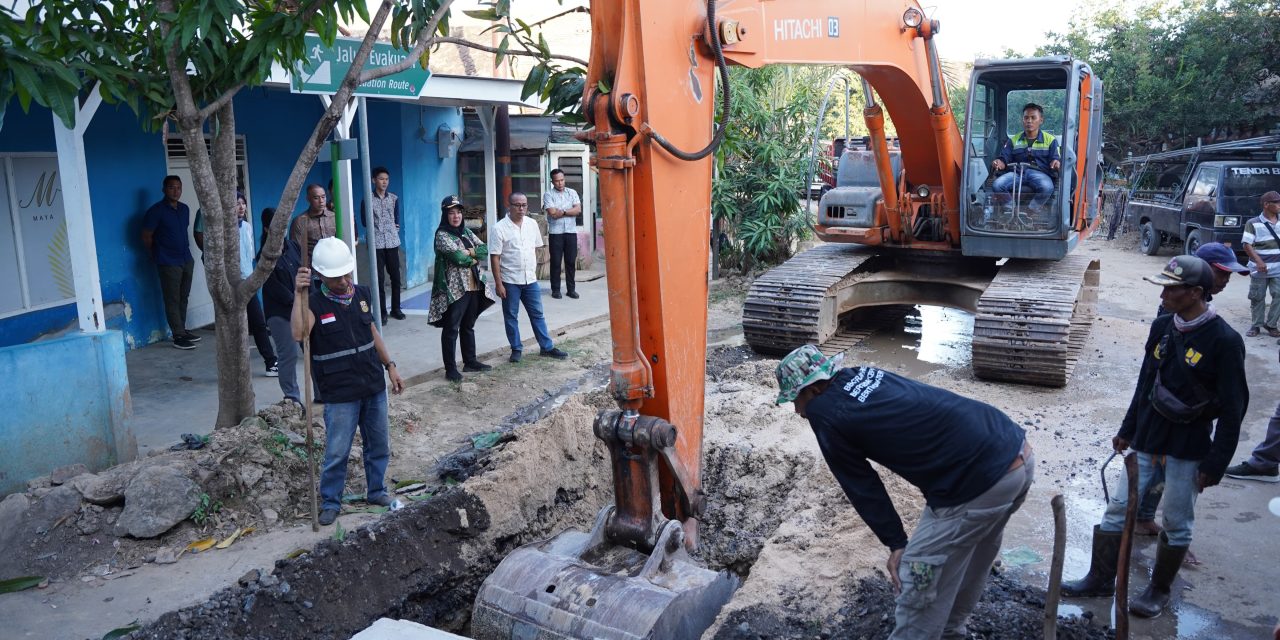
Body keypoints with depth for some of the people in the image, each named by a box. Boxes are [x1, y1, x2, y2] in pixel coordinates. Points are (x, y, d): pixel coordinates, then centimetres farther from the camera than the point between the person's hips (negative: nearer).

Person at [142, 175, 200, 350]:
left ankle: (182, 330, 22)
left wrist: (185, 251, 17)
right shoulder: (156, 211, -10)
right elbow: (146, 237, -5)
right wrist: (158, 256, 4)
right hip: (169, 263, -6)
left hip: (187, 260, 6)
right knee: (172, 300, -2)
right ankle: (178, 337, 0)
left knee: (183, 298, 12)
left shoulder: (185, 209, 9)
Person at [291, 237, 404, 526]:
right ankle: (330, 502, 19)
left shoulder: (361, 294, 4)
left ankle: (376, 490, 33)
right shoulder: (314, 302, -11)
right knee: (337, 453, 2)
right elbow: (299, 334, -31)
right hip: (340, 394, -5)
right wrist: (299, 294, -35)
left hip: (374, 386, 5)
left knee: (379, 446, 15)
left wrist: (390, 366, 15)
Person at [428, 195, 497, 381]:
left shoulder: (466, 232, 13)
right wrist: (475, 258, -5)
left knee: (468, 326, 16)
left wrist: (469, 252, -13)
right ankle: (450, 369, 5)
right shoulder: (442, 235, -9)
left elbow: (484, 250, 4)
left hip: (473, 287, 7)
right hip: (454, 289, -7)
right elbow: (458, 257, -21)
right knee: (451, 329, -1)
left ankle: (470, 361, 27)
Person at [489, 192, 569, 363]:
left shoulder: (532, 224, 3)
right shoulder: (500, 228, -11)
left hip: (530, 279, 4)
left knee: (537, 314, 9)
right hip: (510, 281, -4)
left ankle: (547, 347, 17)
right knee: (511, 316, 7)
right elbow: (495, 258, -11)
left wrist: (533, 270, 13)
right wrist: (498, 284, -13)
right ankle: (516, 349, 18)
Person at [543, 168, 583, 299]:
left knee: (571, 261, 5)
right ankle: (555, 289, 10)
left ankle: (571, 289, 13)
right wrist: (569, 211, -4)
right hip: (555, 233, -3)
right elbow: (553, 213, -13)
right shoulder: (548, 195, -1)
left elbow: (578, 209, -3)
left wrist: (562, 211, -10)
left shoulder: (572, 193, 10)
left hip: (571, 231, 3)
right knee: (556, 261, 2)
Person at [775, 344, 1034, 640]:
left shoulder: (824, 413, -5)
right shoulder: (862, 374, 16)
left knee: (920, 578, 8)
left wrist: (895, 543, 8)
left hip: (979, 481, -9)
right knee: (972, 557, 29)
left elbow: (860, 484, 0)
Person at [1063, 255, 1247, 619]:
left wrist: (1216, 463, -12)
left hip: (1188, 448, -5)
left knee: (1177, 524, 8)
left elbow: (1233, 408, -13)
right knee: (1117, 510, 8)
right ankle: (1101, 578, 21)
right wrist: (1128, 430, 16)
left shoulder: (1224, 340, -16)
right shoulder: (1162, 327, 2)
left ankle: (1160, 590, 26)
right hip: (1147, 439, 6)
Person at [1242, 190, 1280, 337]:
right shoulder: (1253, 223, -5)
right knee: (1257, 297, 5)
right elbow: (1247, 244, -10)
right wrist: (1258, 261, -22)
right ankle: (1256, 325, 17)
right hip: (1259, 269, -3)